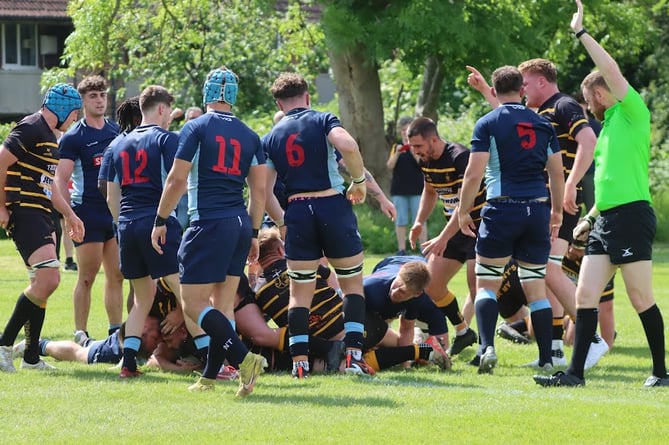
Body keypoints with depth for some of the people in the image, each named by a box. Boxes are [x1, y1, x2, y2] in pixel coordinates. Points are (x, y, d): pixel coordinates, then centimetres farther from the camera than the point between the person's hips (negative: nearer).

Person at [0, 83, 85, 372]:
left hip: (41, 215, 11)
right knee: (48, 279, -19)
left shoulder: (49, 136, 21)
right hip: (24, 213, -11)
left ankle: (31, 357, 16)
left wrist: (69, 215, 32)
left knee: (42, 284, 11)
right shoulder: (31, 129, -11)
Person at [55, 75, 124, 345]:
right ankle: (80, 335, 0)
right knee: (87, 278, -4)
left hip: (116, 212, 6)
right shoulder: (73, 137, -6)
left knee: (116, 276, 6)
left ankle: (116, 331, 10)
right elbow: (61, 179, -11)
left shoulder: (116, 131, 12)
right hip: (88, 213, -6)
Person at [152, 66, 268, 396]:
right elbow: (259, 190, 11)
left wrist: (160, 220, 2)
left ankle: (243, 358, -22)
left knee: (193, 302, -7)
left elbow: (177, 179, -7)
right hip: (240, 225, 6)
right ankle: (209, 377, 10)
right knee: (224, 304, 10)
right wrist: (253, 233, 18)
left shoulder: (196, 128, -3)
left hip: (209, 222, -6)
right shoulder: (249, 136, 12)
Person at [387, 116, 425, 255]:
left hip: (417, 189, -2)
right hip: (399, 190, 2)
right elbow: (390, 165, 0)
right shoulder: (396, 147, 11)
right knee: (400, 221, 1)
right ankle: (401, 250, 3)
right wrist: (397, 153, -16)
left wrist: (414, 152, -20)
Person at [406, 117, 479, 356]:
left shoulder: (460, 157, -25)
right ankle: (462, 332, 23)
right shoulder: (426, 162, 2)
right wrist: (419, 222, 6)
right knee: (432, 285, 6)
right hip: (454, 230, 9)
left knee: (477, 288, -17)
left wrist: (443, 238, -33)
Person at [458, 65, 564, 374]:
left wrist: (463, 212, 3)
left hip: (502, 209, -3)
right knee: (536, 287, 8)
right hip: (537, 210, 3)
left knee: (486, 284, 6)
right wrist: (557, 211, 23)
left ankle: (487, 347, -14)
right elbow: (557, 174, 12)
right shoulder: (543, 125, 9)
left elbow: (474, 174, -8)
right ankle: (546, 359, 4)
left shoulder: (487, 124, -3)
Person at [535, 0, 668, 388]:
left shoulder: (633, 113, -3)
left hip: (631, 216, -9)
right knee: (585, 295, 2)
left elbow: (612, 70, -18)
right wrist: (590, 218, 23)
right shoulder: (609, 125, 22)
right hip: (606, 219, 9)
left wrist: (582, 33, -12)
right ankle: (575, 373, 1)